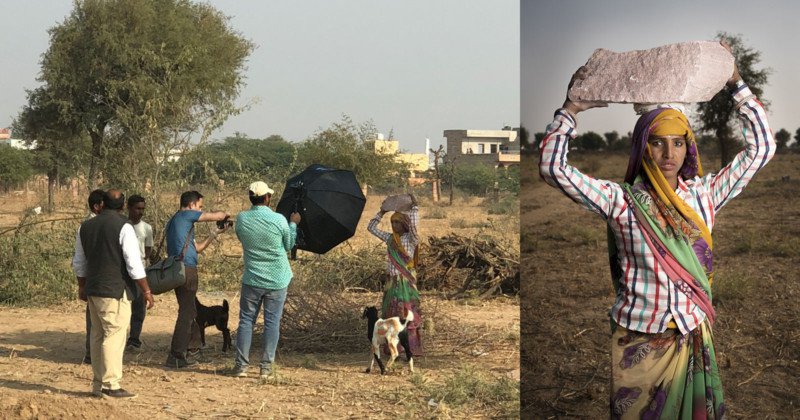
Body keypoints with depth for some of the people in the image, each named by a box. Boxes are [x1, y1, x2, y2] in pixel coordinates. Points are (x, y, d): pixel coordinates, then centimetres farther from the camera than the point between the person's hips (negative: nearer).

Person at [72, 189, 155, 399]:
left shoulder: (85, 227, 10)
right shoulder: (123, 227, -11)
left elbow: (79, 262, 19)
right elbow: (134, 263, -14)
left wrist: (82, 287, 31)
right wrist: (146, 291, -7)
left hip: (93, 290, 7)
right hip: (115, 291, -7)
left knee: (98, 336, 13)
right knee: (114, 336, -6)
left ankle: (97, 384, 16)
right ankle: (111, 385, -9)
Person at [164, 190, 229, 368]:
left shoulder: (174, 221, 24)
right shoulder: (186, 215, -4)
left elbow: (197, 248, 26)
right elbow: (217, 216, -3)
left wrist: (215, 233, 27)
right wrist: (225, 214, 19)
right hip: (186, 269, -10)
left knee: (189, 311, 20)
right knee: (186, 313, -8)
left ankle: (193, 350, 30)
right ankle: (176, 357, -8)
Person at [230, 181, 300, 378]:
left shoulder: (241, 219, -6)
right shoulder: (279, 220, -12)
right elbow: (289, 245, 2)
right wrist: (293, 224, 17)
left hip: (252, 280, 1)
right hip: (277, 280, -1)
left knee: (246, 320, 9)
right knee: (272, 322, 5)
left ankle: (241, 365, 6)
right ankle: (266, 366, 5)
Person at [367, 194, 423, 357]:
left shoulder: (411, 239, -5)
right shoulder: (390, 238, 12)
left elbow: (413, 223, -25)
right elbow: (371, 227, 19)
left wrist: (415, 206, -16)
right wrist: (382, 212, 15)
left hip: (406, 281, -6)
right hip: (391, 281, 6)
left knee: (407, 313, -7)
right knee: (391, 314, 9)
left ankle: (411, 348, -5)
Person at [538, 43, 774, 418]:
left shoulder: (703, 194, 2)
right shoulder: (621, 201, -8)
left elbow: (761, 149, 3)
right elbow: (553, 168, -17)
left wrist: (738, 87, -1)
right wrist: (571, 110, -14)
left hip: (693, 339, 3)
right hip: (639, 341, -3)